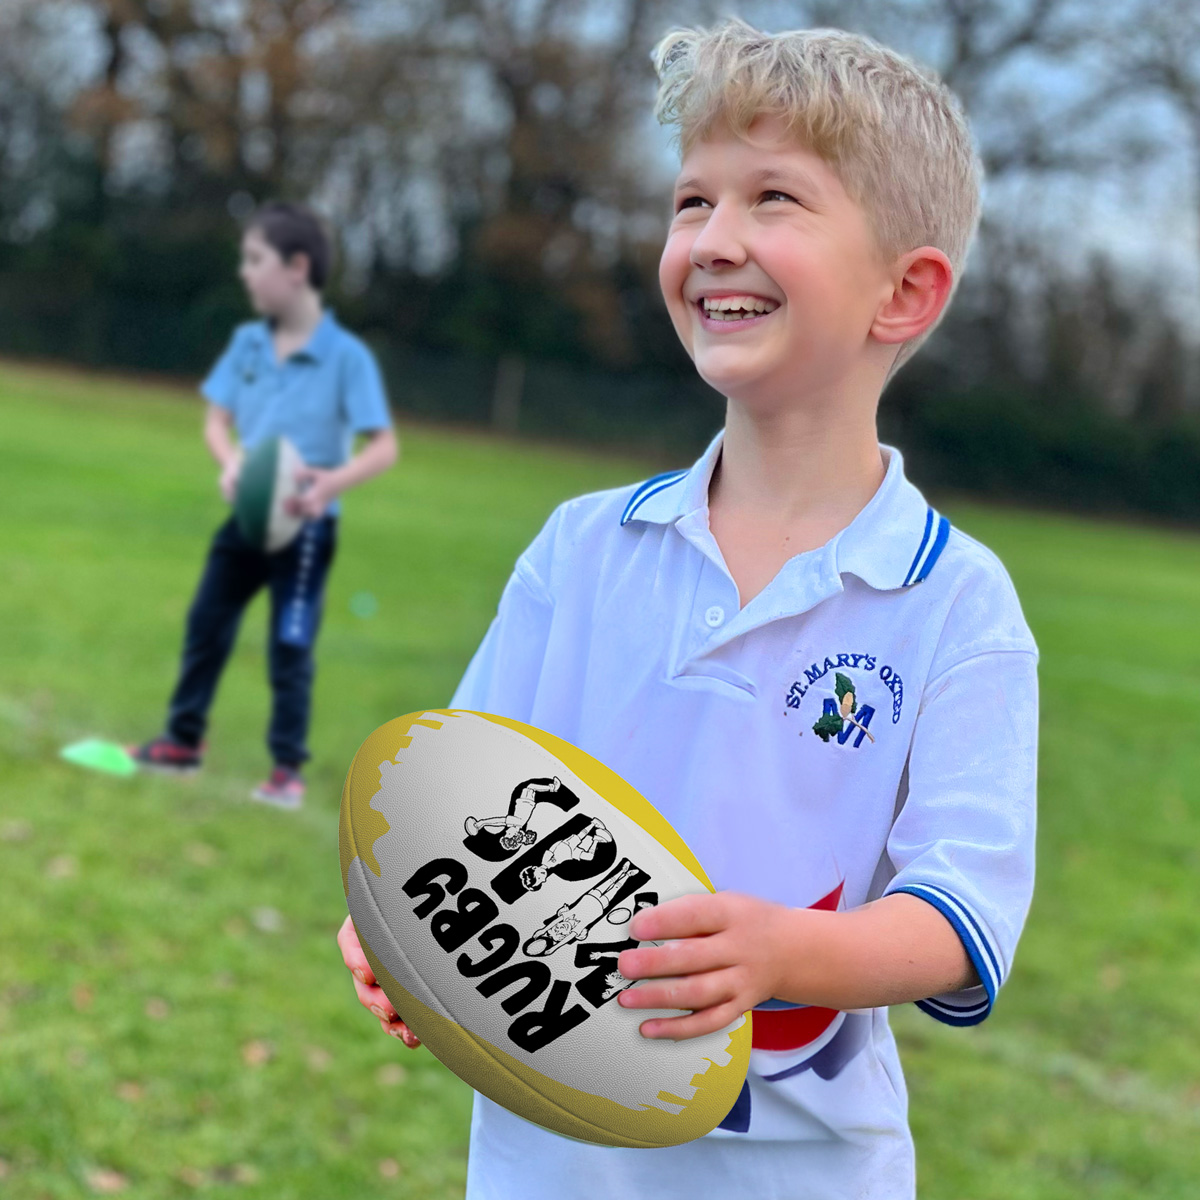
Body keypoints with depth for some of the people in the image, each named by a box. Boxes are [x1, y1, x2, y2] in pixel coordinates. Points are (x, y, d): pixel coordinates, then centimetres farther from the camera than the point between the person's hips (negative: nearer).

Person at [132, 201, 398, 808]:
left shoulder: (347, 355, -16)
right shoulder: (247, 342, 0)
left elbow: (384, 445, -16)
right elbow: (217, 418, 3)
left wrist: (335, 481, -33)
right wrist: (230, 461, -19)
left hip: (306, 526, -5)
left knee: (290, 648, 1)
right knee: (206, 625, 14)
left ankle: (288, 769, 16)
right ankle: (183, 740, 31)